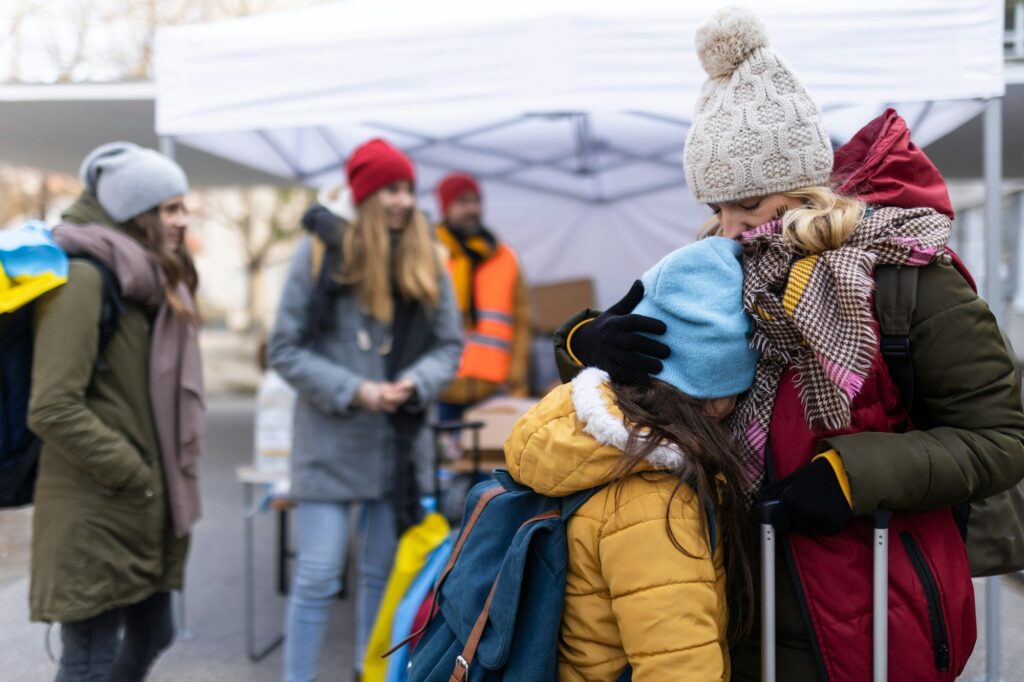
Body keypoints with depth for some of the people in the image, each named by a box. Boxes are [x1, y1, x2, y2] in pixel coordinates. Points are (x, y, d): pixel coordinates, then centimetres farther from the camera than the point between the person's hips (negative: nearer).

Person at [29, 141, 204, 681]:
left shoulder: (149, 282, 13)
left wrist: (172, 471, 11)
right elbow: (53, 410, -22)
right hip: (95, 515, -9)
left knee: (150, 637, 19)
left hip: (146, 510, 9)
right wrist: (133, 476, -16)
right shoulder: (83, 278, -16)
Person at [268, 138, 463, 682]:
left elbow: (450, 345, 7)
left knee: (384, 571, 14)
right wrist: (353, 391, -15)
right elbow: (286, 350, -5)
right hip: (331, 440, -3)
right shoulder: (320, 253, -5)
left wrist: (415, 382, -13)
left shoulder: (426, 261, 5)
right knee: (318, 576, -3)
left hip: (401, 440, 4)